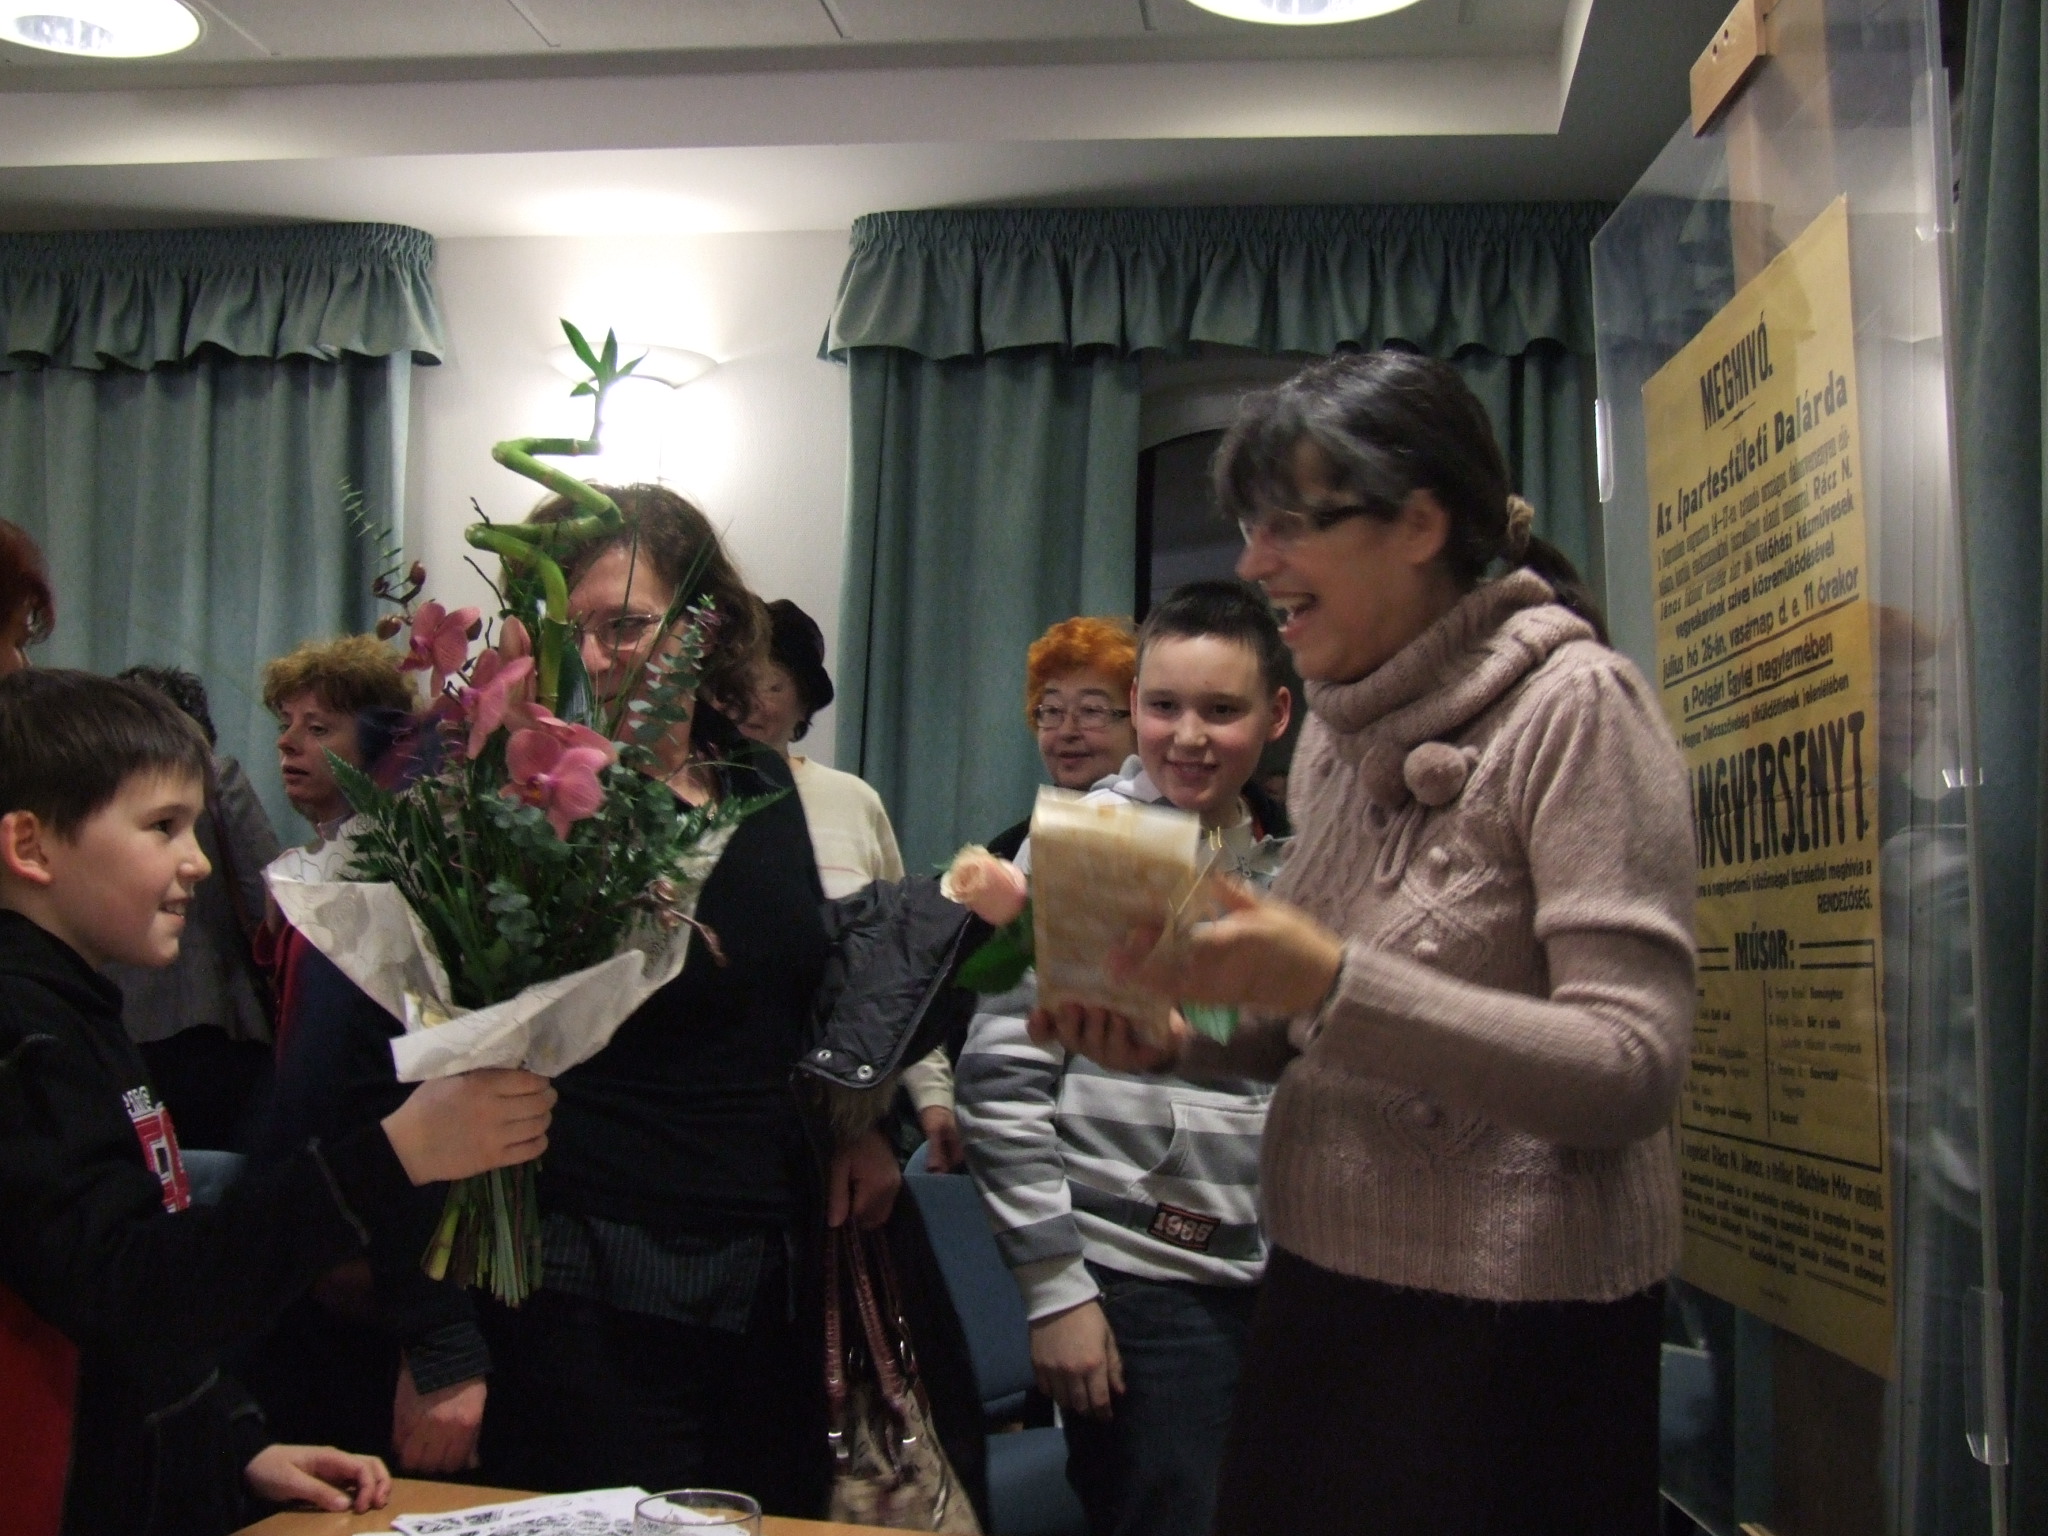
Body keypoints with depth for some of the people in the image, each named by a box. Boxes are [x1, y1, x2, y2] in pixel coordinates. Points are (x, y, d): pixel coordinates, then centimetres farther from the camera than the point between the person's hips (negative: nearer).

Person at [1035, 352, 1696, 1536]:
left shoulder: (1573, 704, -14)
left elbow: (1635, 1068, -21)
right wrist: (1176, 1037, -5)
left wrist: (1334, 983, -29)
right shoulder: (1339, 735, 6)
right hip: (1324, 1289, 7)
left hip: (1515, 1319, -7)